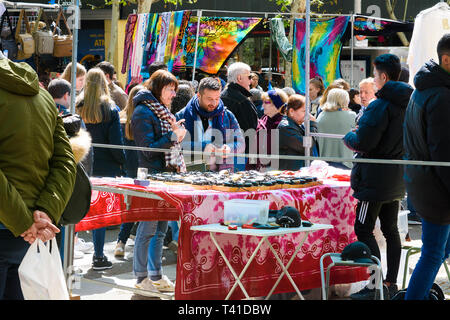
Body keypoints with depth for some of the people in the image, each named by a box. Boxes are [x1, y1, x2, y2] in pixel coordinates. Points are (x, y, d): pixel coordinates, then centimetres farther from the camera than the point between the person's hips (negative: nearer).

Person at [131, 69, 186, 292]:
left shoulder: (162, 111, 17)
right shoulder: (143, 112, -11)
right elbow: (148, 148, -17)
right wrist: (173, 136, -17)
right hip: (151, 175, -9)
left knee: (160, 229, 12)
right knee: (147, 228, -3)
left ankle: (156, 276, 19)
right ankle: (142, 277, 5)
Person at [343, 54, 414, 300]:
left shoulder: (380, 105, -18)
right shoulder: (407, 103, 8)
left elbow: (363, 143, -21)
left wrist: (349, 138, 1)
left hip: (376, 178, -9)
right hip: (397, 178, 9)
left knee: (363, 229, -3)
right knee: (390, 230, 13)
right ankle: (391, 284, 17)